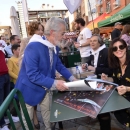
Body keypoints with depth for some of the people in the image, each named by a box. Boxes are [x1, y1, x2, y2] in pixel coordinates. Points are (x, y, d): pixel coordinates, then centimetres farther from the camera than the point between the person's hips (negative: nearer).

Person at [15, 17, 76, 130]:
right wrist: (54, 83, -35)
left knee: (48, 112, 21)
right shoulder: (33, 47, -30)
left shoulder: (54, 47, -3)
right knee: (28, 118, 15)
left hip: (44, 89, 7)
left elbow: (59, 65, 7)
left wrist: (71, 78, -5)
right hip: (29, 89, -6)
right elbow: (32, 75, -32)